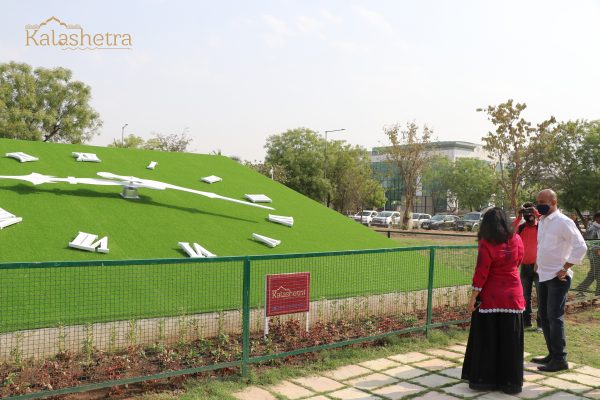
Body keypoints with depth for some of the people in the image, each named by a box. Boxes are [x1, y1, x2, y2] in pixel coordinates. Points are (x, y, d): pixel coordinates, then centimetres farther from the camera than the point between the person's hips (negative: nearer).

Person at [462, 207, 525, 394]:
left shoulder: (487, 244, -16)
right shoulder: (516, 240, -1)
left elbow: (481, 274, -17)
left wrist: (473, 298, -11)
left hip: (490, 297, -4)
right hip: (513, 296, 4)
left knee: (487, 340, 7)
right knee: (510, 341, 11)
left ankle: (485, 379, 14)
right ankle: (511, 382, 18)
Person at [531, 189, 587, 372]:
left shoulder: (563, 222, -14)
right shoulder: (542, 221, 11)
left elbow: (581, 247, -17)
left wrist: (565, 269, -17)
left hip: (557, 277, -9)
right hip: (543, 276, 9)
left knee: (555, 317, -7)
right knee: (544, 315, 13)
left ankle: (559, 359, 1)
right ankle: (552, 354, 24)